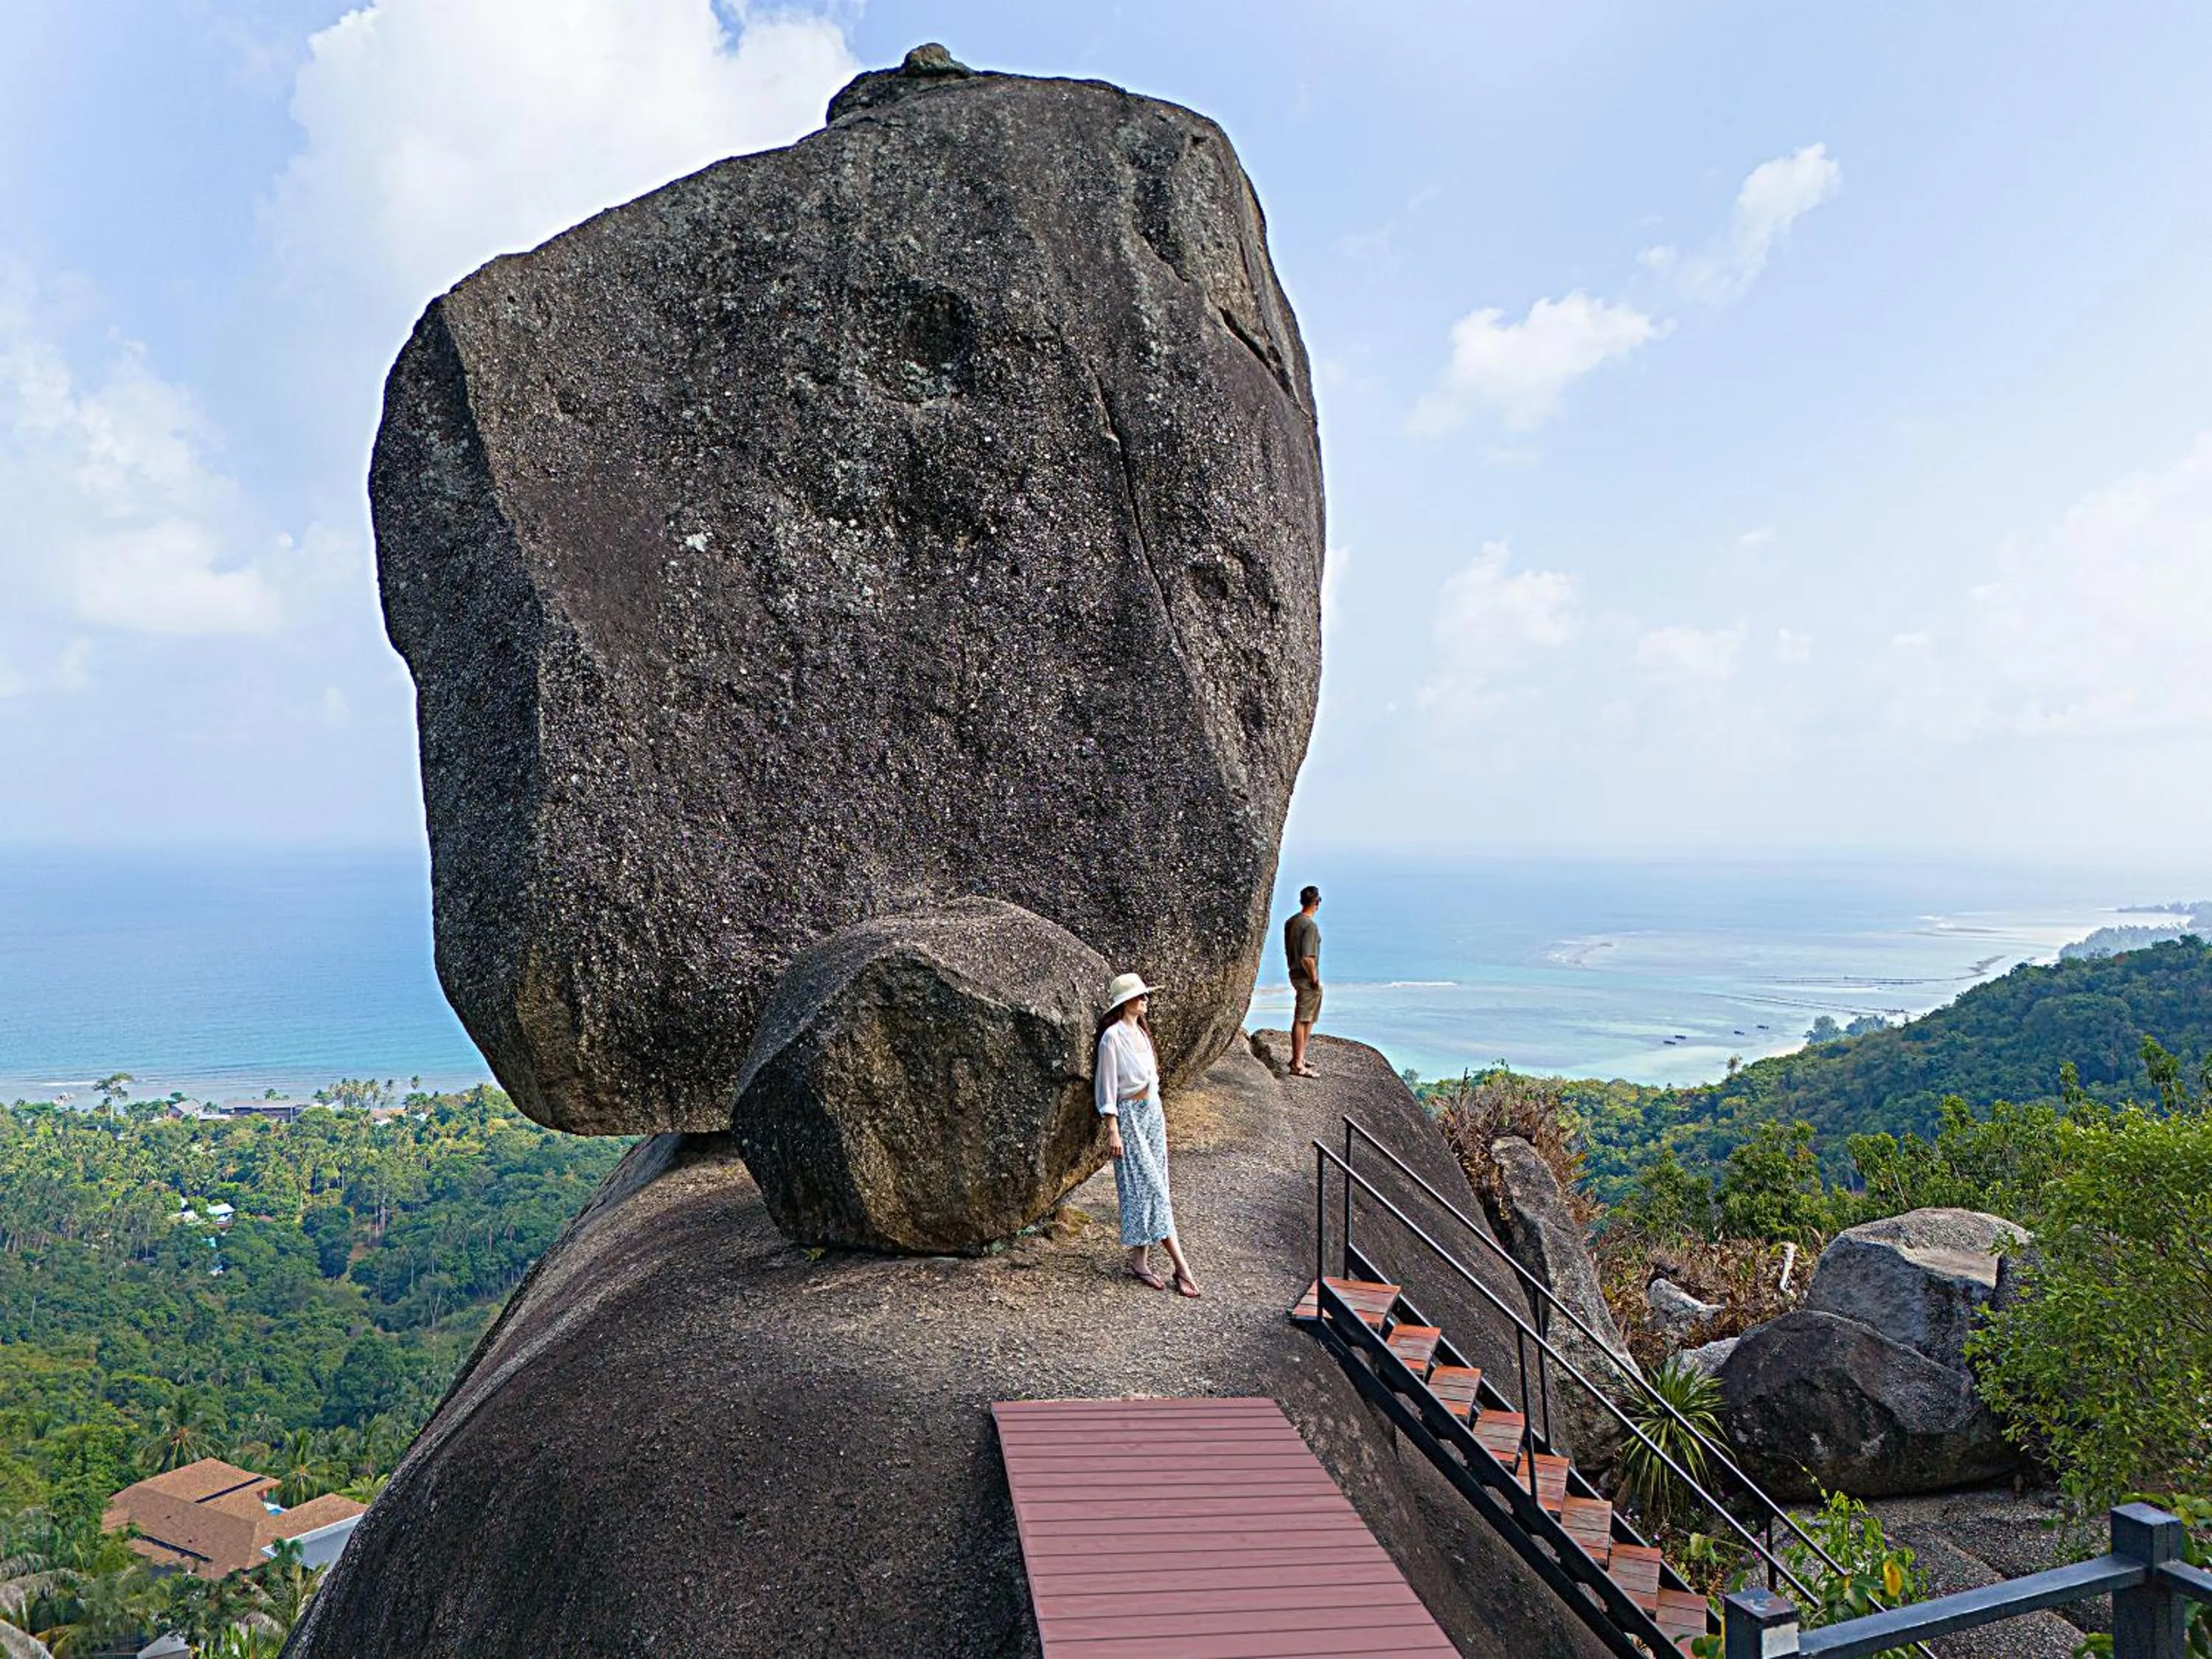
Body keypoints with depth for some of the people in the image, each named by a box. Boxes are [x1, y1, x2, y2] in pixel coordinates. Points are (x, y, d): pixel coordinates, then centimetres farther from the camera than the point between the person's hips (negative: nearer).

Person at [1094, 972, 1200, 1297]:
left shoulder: (1141, 1031, 12)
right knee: (1147, 1185, -7)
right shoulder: (1113, 1036, -13)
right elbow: (1107, 1086, -13)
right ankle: (1179, 1263, -7)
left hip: (1152, 1112, 9)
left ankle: (1140, 1260, 11)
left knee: (1151, 1185, 6)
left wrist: (1157, 1113, 19)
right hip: (1130, 1115, -8)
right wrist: (1112, 1130, -16)